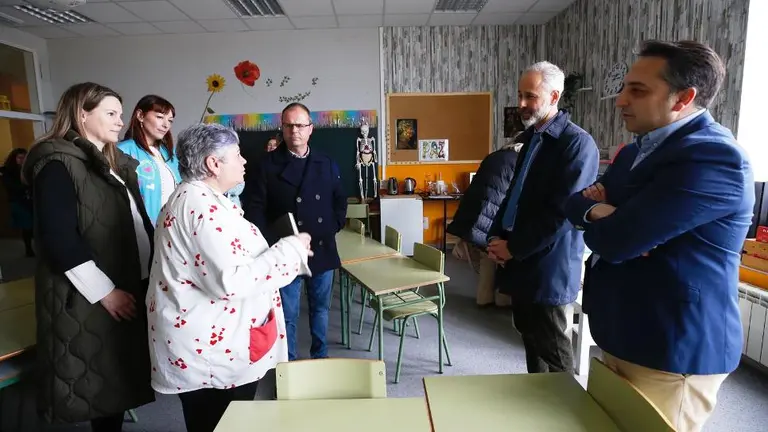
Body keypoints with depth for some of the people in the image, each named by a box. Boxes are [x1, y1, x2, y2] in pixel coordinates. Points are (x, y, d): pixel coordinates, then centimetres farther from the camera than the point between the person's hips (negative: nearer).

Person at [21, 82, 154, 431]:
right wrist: (104, 290, -18)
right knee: (99, 376, 8)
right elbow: (59, 239, -19)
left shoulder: (114, 162, 14)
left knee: (120, 372, 16)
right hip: (88, 297, -7)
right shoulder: (57, 164, -12)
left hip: (132, 286, 7)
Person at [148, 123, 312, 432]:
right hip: (213, 352, -10)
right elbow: (231, 280, -30)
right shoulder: (204, 207, -23)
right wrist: (289, 251, -19)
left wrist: (290, 254, 11)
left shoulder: (192, 198, 12)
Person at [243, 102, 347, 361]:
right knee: (287, 315, 8)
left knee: (321, 308, 18)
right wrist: (273, 244, -15)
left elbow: (340, 201, 16)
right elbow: (254, 209, -8)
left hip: (323, 251, 4)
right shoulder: (266, 166, -5)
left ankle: (320, 356, 37)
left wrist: (333, 228, 3)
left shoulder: (327, 164, 7)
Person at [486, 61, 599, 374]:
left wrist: (514, 248, -14)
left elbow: (561, 212, -19)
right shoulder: (530, 138, 12)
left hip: (547, 267, -8)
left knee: (552, 348, 6)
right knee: (530, 339, 20)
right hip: (520, 263, 8)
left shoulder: (577, 143, -14)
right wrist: (496, 237, 3)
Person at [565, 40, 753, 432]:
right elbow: (575, 203, 9)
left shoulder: (713, 157, -22)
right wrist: (596, 209, -14)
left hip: (673, 349, -9)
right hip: (621, 336, 9)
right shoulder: (636, 150, 9)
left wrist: (597, 220, -6)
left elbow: (615, 240, -29)